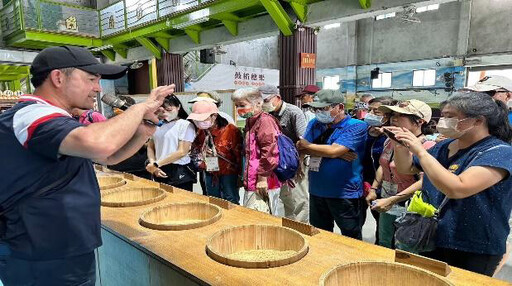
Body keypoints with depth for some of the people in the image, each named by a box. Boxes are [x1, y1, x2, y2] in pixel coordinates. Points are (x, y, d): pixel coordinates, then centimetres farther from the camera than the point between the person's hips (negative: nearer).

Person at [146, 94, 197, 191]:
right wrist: (153, 166, -3)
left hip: (180, 173, -5)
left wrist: (156, 164, -10)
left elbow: (182, 152, -11)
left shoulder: (185, 124, -5)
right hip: (160, 173, 5)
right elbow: (150, 147, 14)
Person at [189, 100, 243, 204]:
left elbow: (239, 154, -19)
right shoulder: (202, 131, 1)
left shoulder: (231, 130, -21)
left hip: (228, 173, -7)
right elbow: (195, 148, 18)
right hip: (210, 173, 7)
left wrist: (240, 175, -16)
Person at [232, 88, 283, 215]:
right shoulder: (251, 121, 17)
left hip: (262, 185, -10)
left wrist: (263, 177, -21)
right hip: (252, 184, 10)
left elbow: (270, 151, -23)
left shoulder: (265, 120, -14)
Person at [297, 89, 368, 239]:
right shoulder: (314, 124, 7)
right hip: (316, 191, 6)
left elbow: (334, 151, -23)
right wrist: (324, 150, -18)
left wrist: (308, 146, -7)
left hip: (345, 193, -5)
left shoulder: (357, 126, -11)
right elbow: (300, 148, -3)